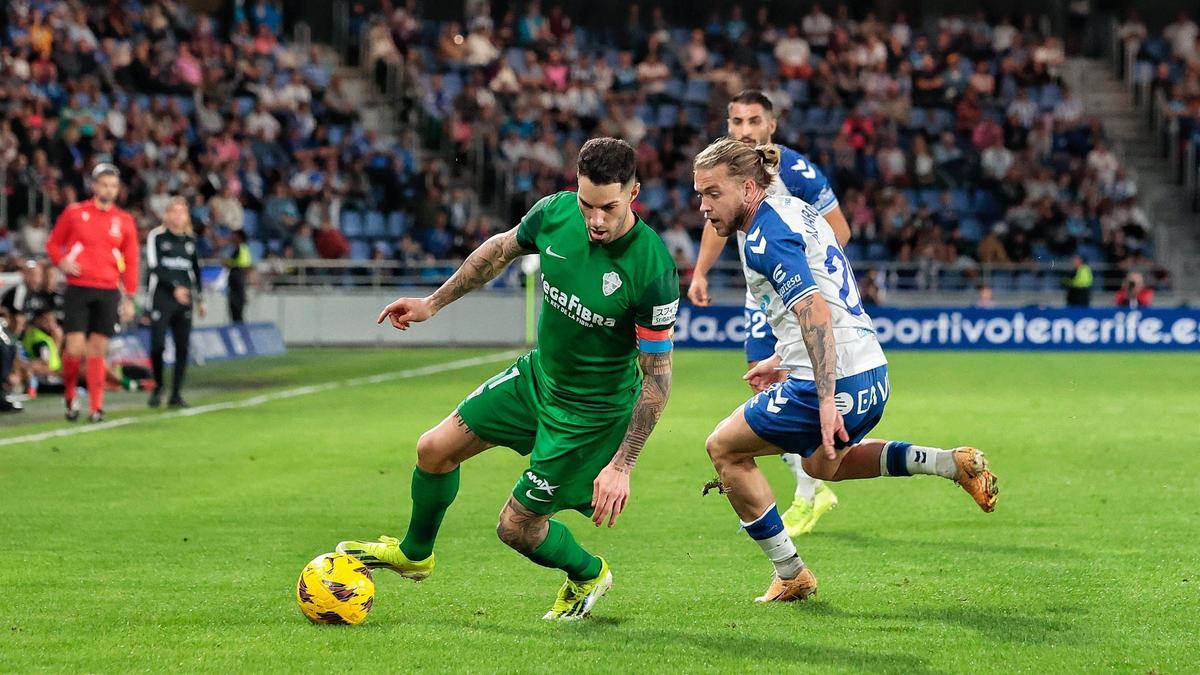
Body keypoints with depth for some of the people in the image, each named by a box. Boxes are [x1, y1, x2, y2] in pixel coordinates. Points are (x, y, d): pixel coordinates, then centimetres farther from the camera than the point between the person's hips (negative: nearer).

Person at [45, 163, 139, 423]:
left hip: (108, 292, 2)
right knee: (75, 348, -9)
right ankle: (70, 396, 14)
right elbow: (53, 243, 12)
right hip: (78, 288, -2)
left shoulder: (124, 221, 8)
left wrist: (129, 298, 5)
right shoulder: (74, 213, 2)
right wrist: (61, 262, -9)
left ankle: (96, 407, 7)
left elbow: (131, 262, 10)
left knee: (98, 351, 1)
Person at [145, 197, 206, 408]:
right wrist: (175, 287, -18)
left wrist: (200, 299, 22)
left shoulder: (190, 239, 15)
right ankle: (157, 387, 10)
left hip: (184, 298, 4)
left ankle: (176, 394, 6)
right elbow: (154, 266, -9)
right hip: (161, 297, -4)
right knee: (158, 345, -11)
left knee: (183, 347, -1)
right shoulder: (156, 236, -1)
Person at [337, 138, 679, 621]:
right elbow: (501, 249, 8)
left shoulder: (652, 269, -31)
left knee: (516, 527, 1)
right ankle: (414, 554, 39)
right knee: (435, 450, 11)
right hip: (538, 375, 6)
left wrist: (622, 465, -25)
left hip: (592, 412, -6)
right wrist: (433, 303, 13)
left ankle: (588, 576, 32)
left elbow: (657, 376, -23)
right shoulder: (556, 213, -16)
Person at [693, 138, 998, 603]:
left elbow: (815, 311, -29)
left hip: (837, 383, -10)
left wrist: (827, 401, -35)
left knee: (724, 448, 6)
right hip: (873, 373, 10)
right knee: (823, 464, 35)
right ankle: (951, 463, 21)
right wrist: (784, 359, 30)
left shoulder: (763, 238, -16)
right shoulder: (794, 211, 13)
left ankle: (790, 575, 12)